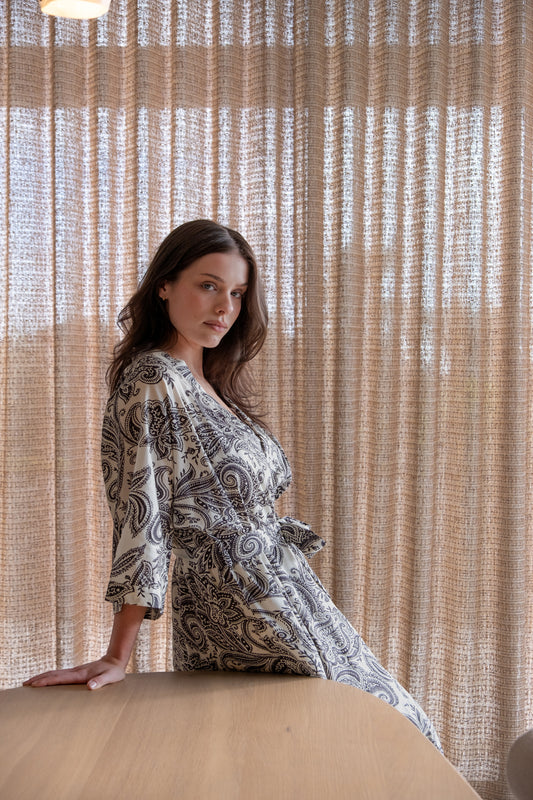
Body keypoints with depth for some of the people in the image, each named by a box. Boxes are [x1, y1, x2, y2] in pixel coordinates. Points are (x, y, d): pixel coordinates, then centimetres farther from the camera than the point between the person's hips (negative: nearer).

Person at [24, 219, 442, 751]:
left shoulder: (214, 386, 14)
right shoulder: (151, 380, -14)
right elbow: (140, 518, -19)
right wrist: (117, 658, -19)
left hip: (286, 599, 9)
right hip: (239, 618, -9)